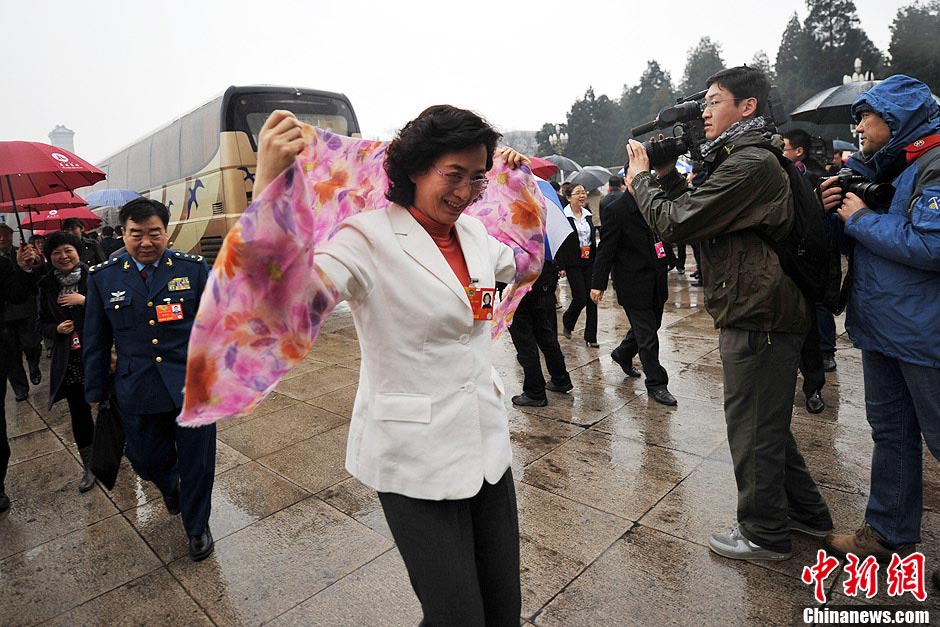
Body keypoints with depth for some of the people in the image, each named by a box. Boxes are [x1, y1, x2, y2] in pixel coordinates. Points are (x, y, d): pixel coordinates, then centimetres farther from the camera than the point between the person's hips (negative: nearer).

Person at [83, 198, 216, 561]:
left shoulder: (193, 268, -3)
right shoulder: (103, 276, 1)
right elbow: (95, 341, 8)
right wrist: (96, 392, 11)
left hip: (193, 385, -1)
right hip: (137, 392, 2)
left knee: (197, 462, 6)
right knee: (147, 462, 14)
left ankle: (197, 527, 31)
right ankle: (169, 485, 52)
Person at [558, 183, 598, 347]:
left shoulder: (587, 215, 13)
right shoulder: (563, 216, -8)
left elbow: (592, 240, 18)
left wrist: (596, 261, 14)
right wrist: (561, 266, -15)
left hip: (589, 262, 6)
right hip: (573, 263, -6)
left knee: (592, 299, 3)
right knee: (580, 299, -6)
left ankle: (591, 337, 11)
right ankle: (567, 322, 25)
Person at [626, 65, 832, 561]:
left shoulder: (750, 164, -19)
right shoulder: (742, 160, 16)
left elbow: (675, 223, -21)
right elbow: (692, 212, 16)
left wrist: (640, 178, -5)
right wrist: (666, 173, 6)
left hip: (758, 319, -11)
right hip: (760, 314, 11)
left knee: (753, 429, 4)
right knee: (767, 425, 22)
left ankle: (764, 533, 23)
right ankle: (806, 511, 39)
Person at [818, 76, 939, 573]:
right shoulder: (887, 168, 13)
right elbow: (858, 238, 17)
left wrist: (861, 218, -15)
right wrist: (841, 207, -2)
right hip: (881, 327, 9)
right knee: (890, 434, 17)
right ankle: (890, 532, 31)